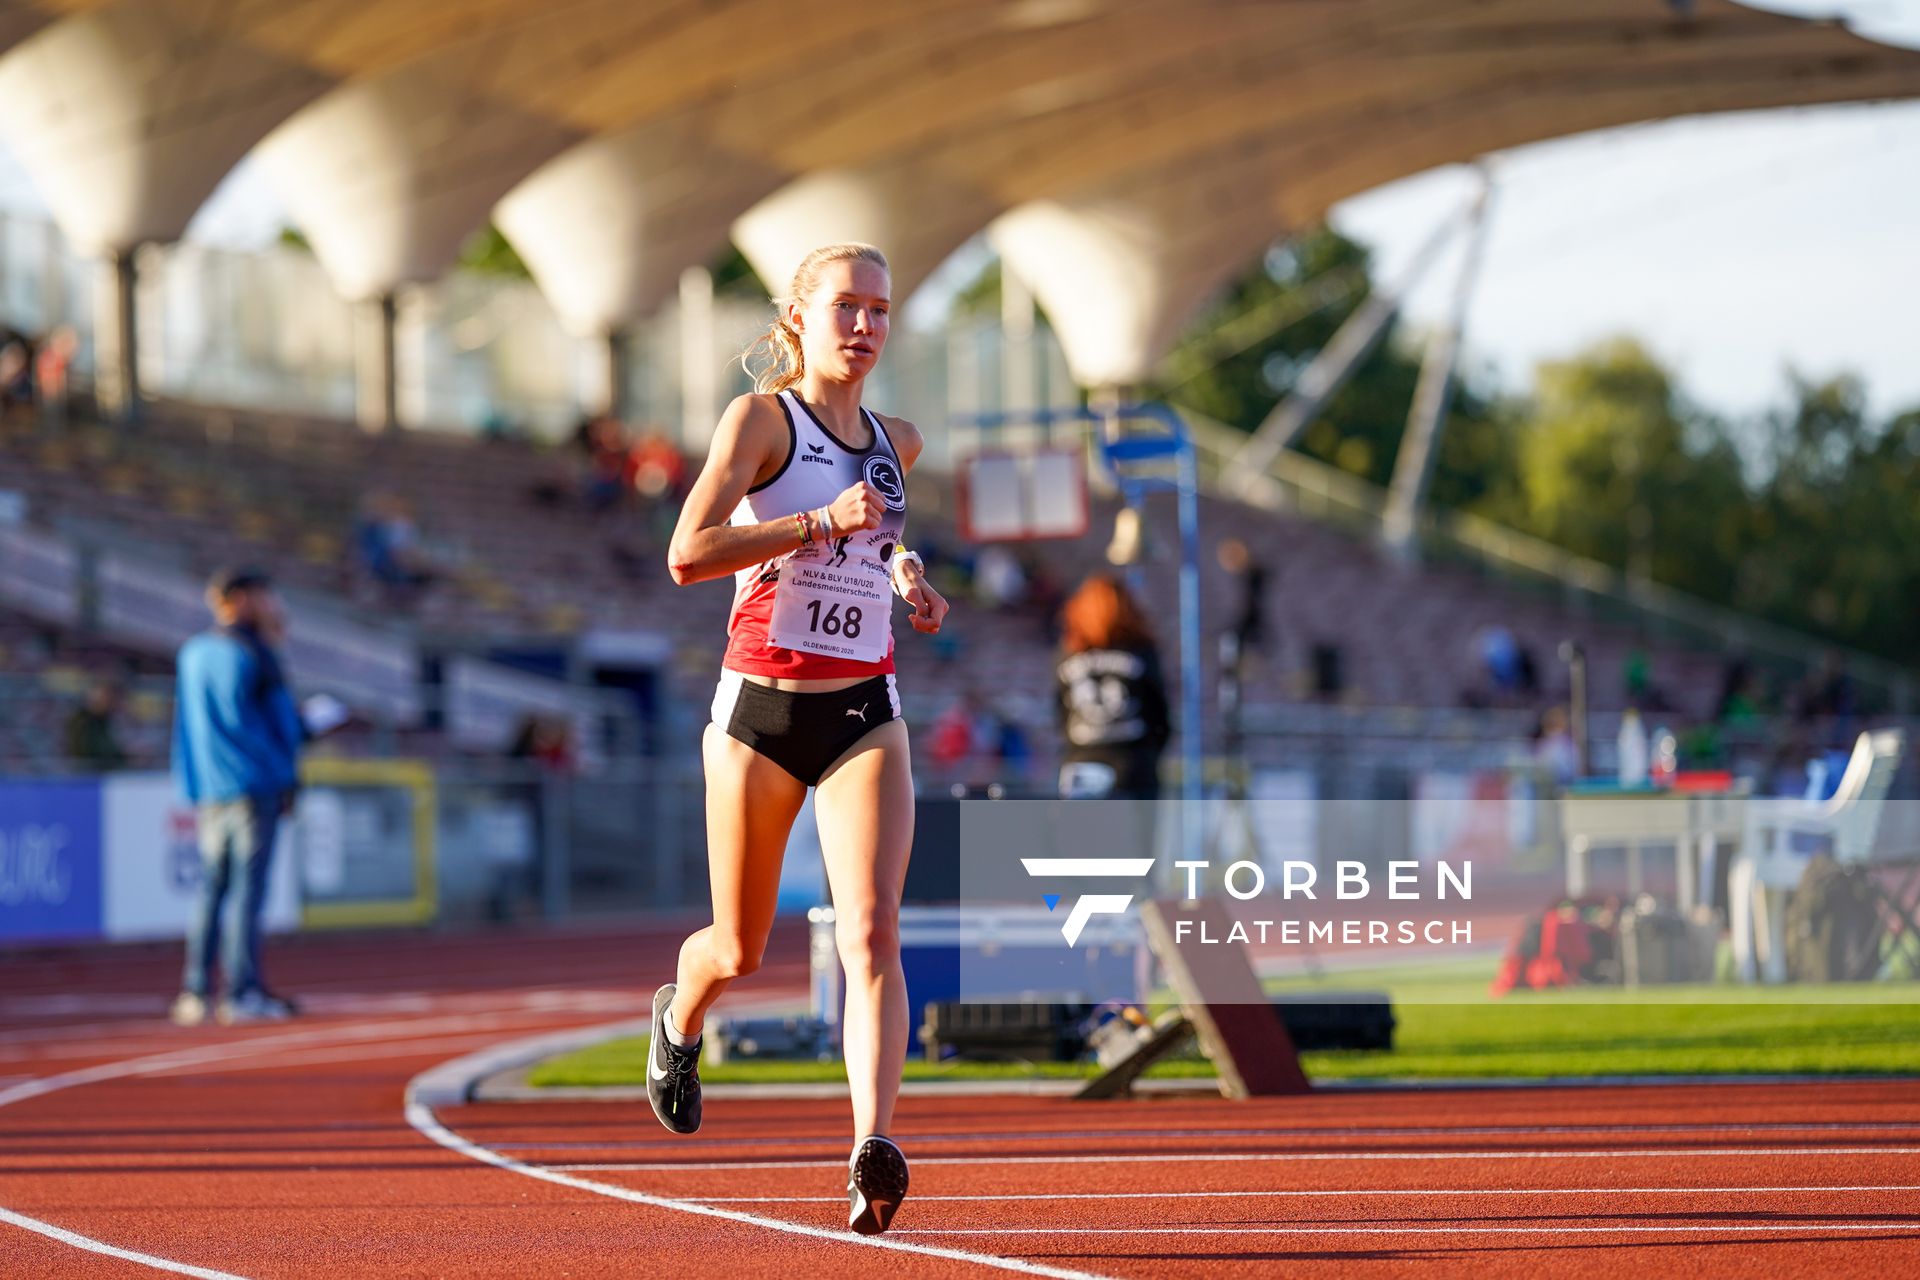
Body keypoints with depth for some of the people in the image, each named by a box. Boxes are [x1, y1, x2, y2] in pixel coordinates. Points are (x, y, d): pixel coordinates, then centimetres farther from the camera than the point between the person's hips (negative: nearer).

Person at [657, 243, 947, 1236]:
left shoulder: (896, 442, 11)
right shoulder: (760, 418, -5)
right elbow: (687, 555, -18)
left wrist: (906, 572, 14)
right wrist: (825, 522, -22)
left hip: (863, 715, 3)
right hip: (759, 709, -3)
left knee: (872, 933, -19)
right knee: (740, 952, 13)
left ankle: (874, 1150, -30)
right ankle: (679, 1018, 48)